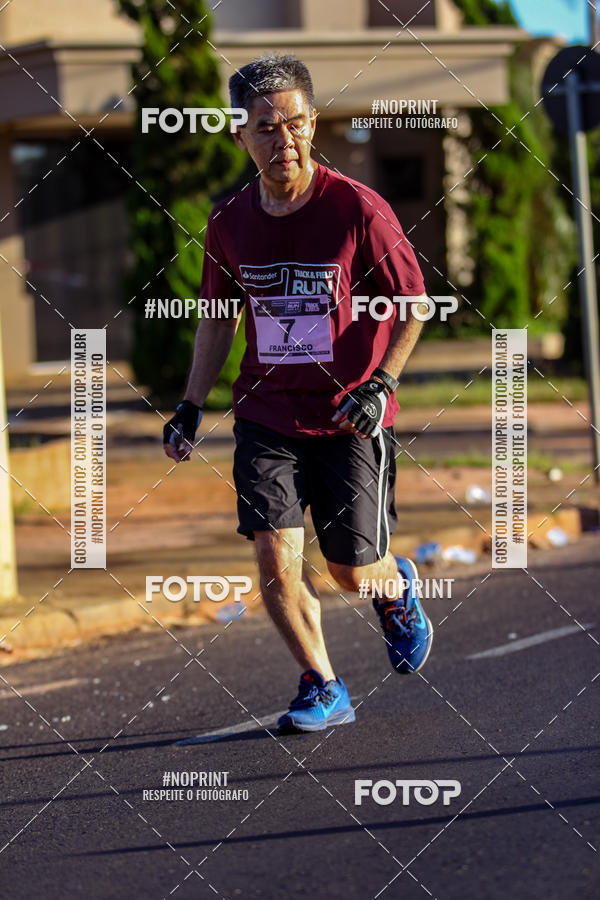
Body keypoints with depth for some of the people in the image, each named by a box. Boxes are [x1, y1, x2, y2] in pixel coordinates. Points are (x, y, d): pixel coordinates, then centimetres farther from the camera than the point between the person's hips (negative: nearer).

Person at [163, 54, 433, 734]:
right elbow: (218, 317, 14)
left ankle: (397, 587, 39)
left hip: (351, 416, -3)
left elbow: (413, 304, -3)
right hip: (266, 415, 3)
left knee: (353, 572, 2)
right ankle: (323, 689, 6)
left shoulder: (358, 209, -12)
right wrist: (190, 406, 9)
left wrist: (380, 383, -14)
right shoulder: (229, 222, 0)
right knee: (274, 557, -11)